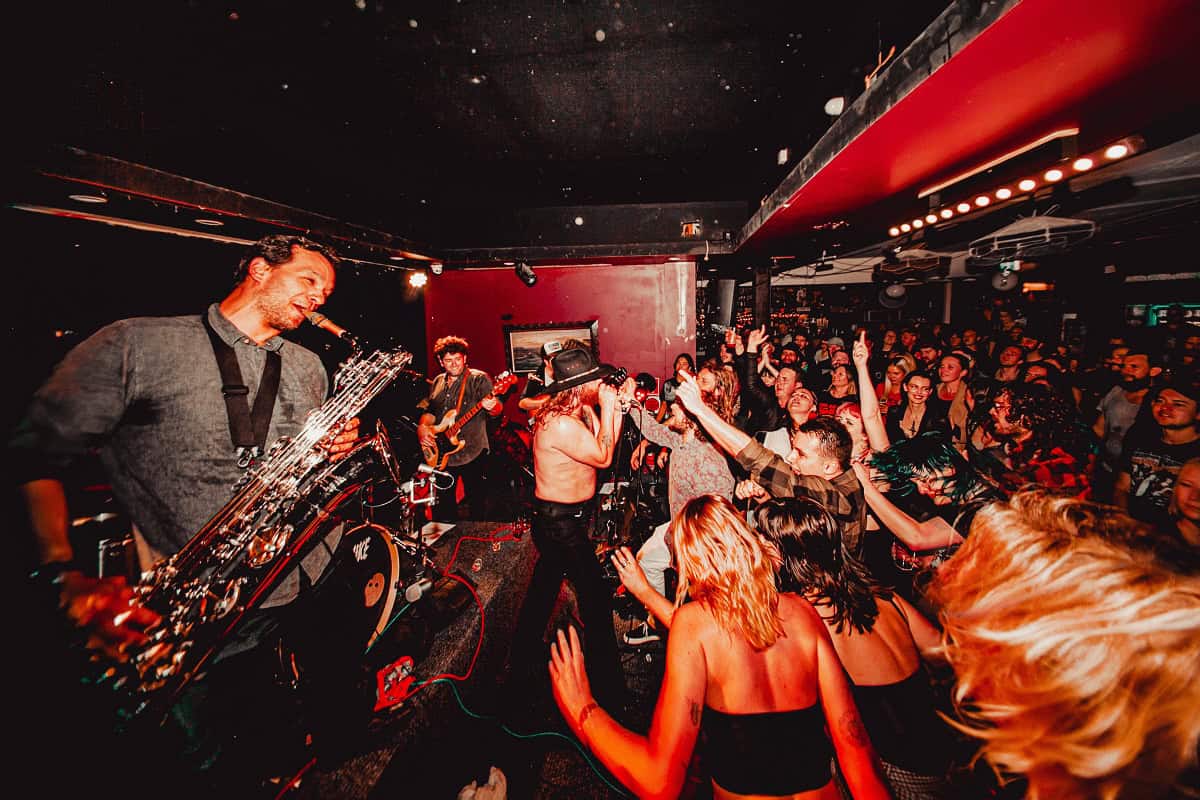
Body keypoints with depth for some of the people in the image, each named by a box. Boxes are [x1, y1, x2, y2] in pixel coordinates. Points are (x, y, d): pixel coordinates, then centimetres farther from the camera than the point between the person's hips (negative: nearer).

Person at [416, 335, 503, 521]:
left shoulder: (479, 379, -7)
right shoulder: (437, 383, 12)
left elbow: (497, 409, -14)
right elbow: (429, 411, 20)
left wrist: (492, 406, -37)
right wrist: (422, 427, 1)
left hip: (472, 452, -5)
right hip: (442, 453, 6)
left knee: (478, 505, 3)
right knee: (443, 504, 15)